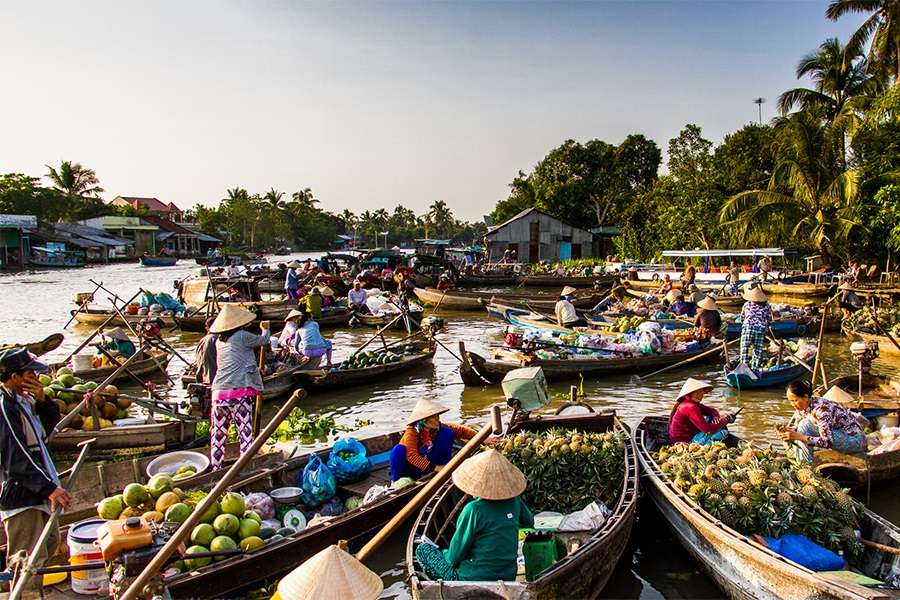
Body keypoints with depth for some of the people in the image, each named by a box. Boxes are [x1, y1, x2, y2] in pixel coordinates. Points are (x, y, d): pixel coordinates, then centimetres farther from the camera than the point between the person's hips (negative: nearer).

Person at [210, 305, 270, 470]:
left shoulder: (219, 342, 15)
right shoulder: (242, 336, -2)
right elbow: (264, 340, 14)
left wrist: (255, 368, 43)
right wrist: (265, 328, 34)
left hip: (219, 392, 6)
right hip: (240, 391, -6)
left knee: (218, 435, 13)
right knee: (245, 433, -1)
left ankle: (215, 471, 17)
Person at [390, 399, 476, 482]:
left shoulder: (438, 428, -10)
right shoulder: (412, 431, -24)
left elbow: (461, 430, -10)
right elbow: (411, 455, -37)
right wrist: (435, 467, -39)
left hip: (428, 466, 4)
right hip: (411, 469, -4)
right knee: (400, 449, -36)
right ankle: (396, 481, -12)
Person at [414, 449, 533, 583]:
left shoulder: (473, 510, -22)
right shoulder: (514, 501, -6)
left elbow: (454, 557, -13)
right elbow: (529, 522, 18)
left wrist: (450, 556, 9)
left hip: (474, 579, -6)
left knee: (422, 548, 10)